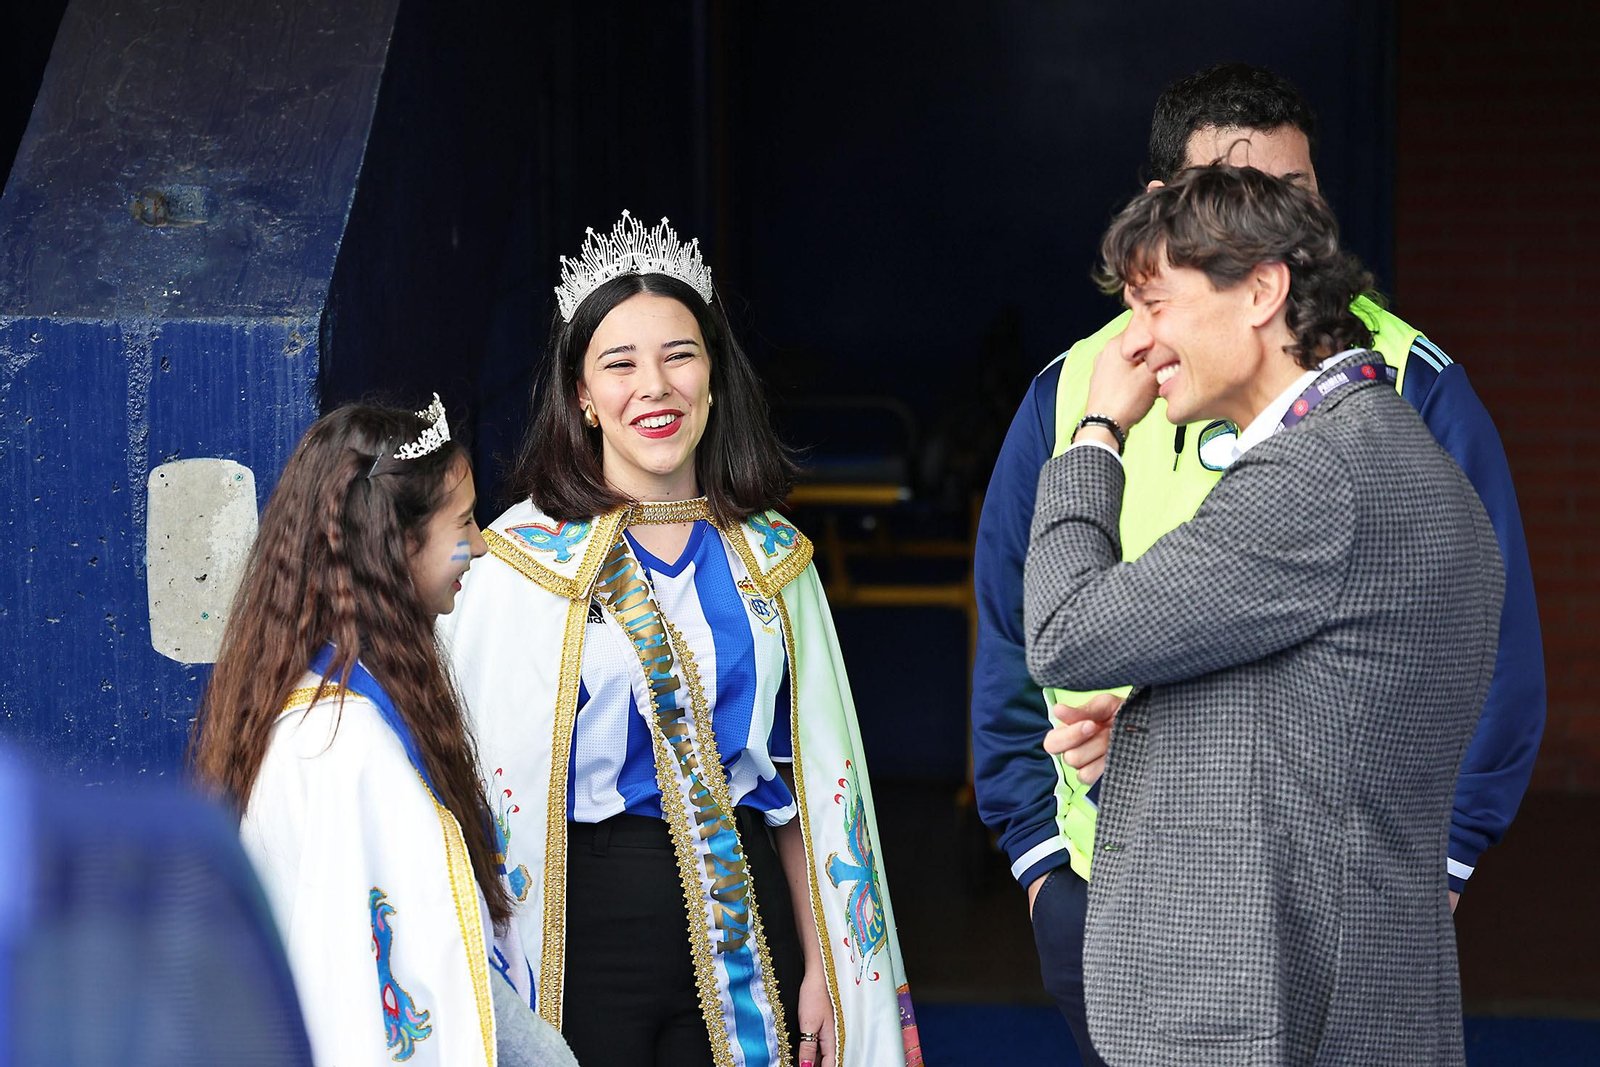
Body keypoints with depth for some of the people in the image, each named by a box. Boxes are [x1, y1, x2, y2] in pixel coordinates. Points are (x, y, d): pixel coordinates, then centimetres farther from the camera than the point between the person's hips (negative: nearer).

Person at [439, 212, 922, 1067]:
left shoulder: (769, 559, 8)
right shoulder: (521, 562, -3)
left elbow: (808, 786, 11)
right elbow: (481, 788, -5)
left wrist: (821, 969, 7)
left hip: (745, 928, 3)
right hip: (582, 926, -3)